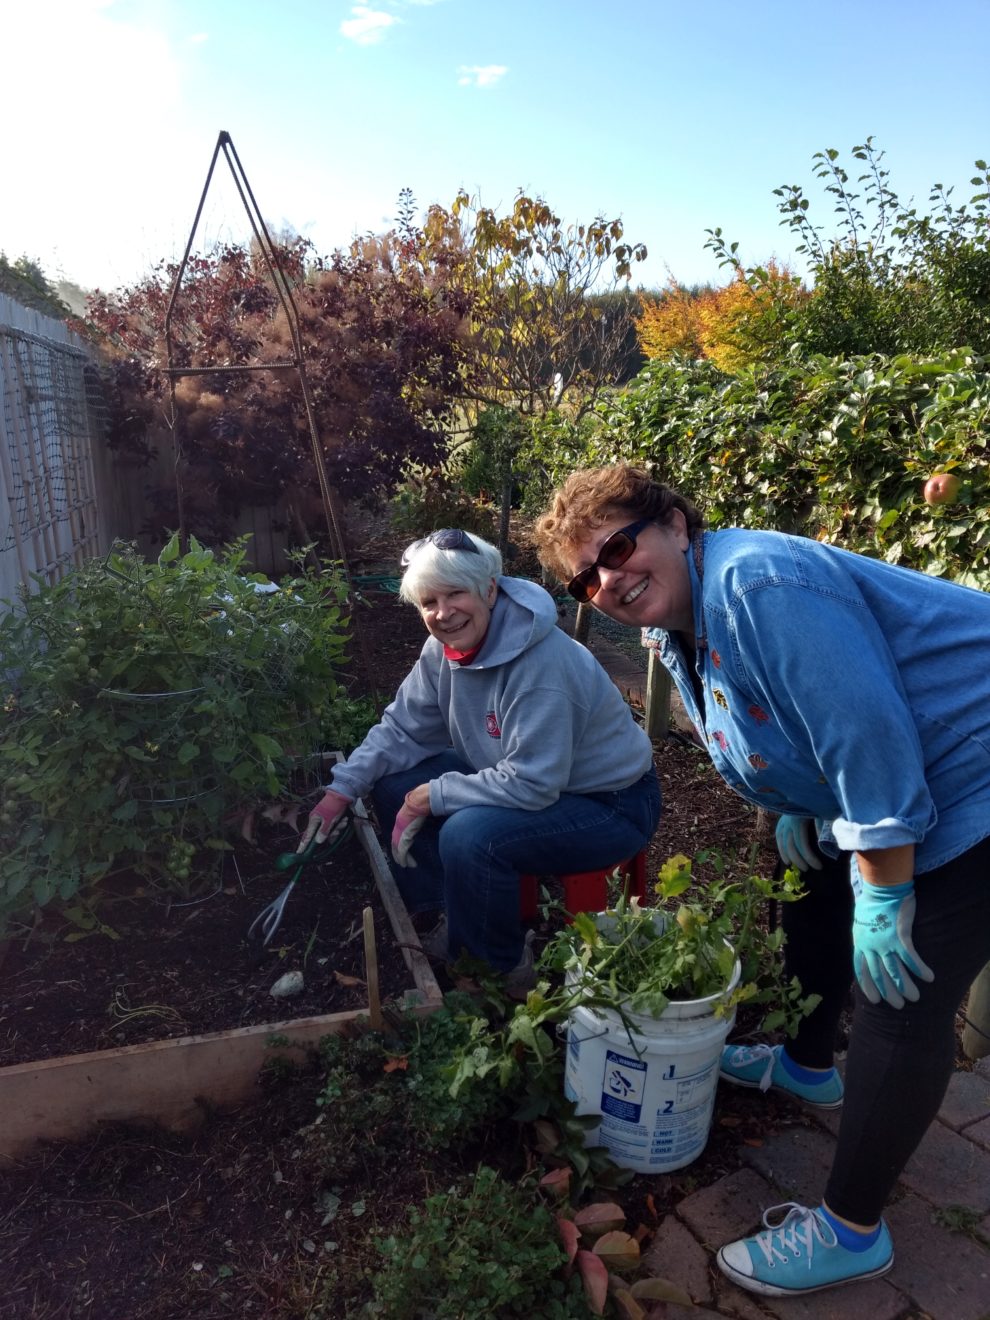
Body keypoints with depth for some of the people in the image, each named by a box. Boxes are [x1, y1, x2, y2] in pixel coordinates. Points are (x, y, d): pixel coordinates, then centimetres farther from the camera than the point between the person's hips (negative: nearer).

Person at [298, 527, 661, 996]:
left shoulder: (541, 664, -32)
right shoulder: (445, 648, -6)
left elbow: (530, 784, -32)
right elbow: (401, 727, 2)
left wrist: (428, 797, -25)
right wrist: (342, 789, -8)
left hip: (613, 806, -8)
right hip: (525, 778, 8)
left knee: (469, 835, -32)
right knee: (393, 783, -2)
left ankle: (507, 966, -3)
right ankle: (452, 920, 14)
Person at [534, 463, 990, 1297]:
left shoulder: (756, 583, -30)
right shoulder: (677, 627, 2)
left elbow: (869, 733, -31)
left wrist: (884, 895, -24)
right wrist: (797, 812, 12)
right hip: (885, 782, 11)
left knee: (900, 1001, -8)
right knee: (812, 886, 25)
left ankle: (852, 1230, 12)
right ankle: (806, 1064, 49)